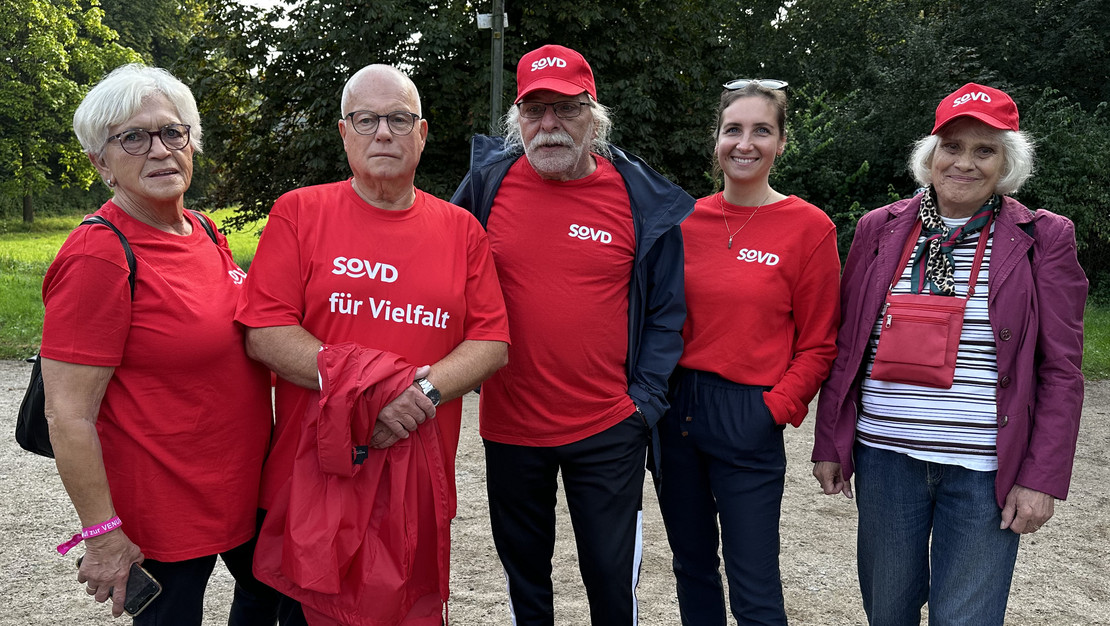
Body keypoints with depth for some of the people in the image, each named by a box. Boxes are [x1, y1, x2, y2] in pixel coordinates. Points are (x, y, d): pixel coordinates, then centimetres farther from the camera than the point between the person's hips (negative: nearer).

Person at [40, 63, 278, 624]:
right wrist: (104, 534, -20)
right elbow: (68, 416, -22)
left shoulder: (202, 230, 3)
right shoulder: (97, 257, -21)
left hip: (247, 487, 8)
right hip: (164, 513, -8)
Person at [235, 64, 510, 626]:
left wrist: (426, 390, -16)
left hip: (421, 481, 2)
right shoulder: (297, 213, 0)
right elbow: (264, 334, -8)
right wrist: (368, 387, -19)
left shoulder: (460, 229, 6)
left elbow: (492, 343, 2)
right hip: (315, 477, -1)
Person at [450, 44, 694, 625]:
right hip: (509, 426, 2)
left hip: (608, 430, -1)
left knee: (612, 579, 10)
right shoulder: (488, 182, -2)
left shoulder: (642, 200, -5)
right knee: (523, 575, 19)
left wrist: (645, 398, -6)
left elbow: (665, 312, 1)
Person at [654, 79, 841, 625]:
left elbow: (817, 345, -3)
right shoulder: (687, 217, 5)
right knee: (692, 566, 19)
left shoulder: (808, 226, -6)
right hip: (674, 409, 4)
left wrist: (776, 409, -13)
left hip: (747, 417, -4)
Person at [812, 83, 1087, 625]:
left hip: (985, 469, -2)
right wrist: (829, 444, 7)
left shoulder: (1042, 239, -1)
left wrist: (1042, 478, -7)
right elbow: (843, 346, 9)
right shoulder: (881, 229, 5)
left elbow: (1060, 371, -2)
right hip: (885, 456, 2)